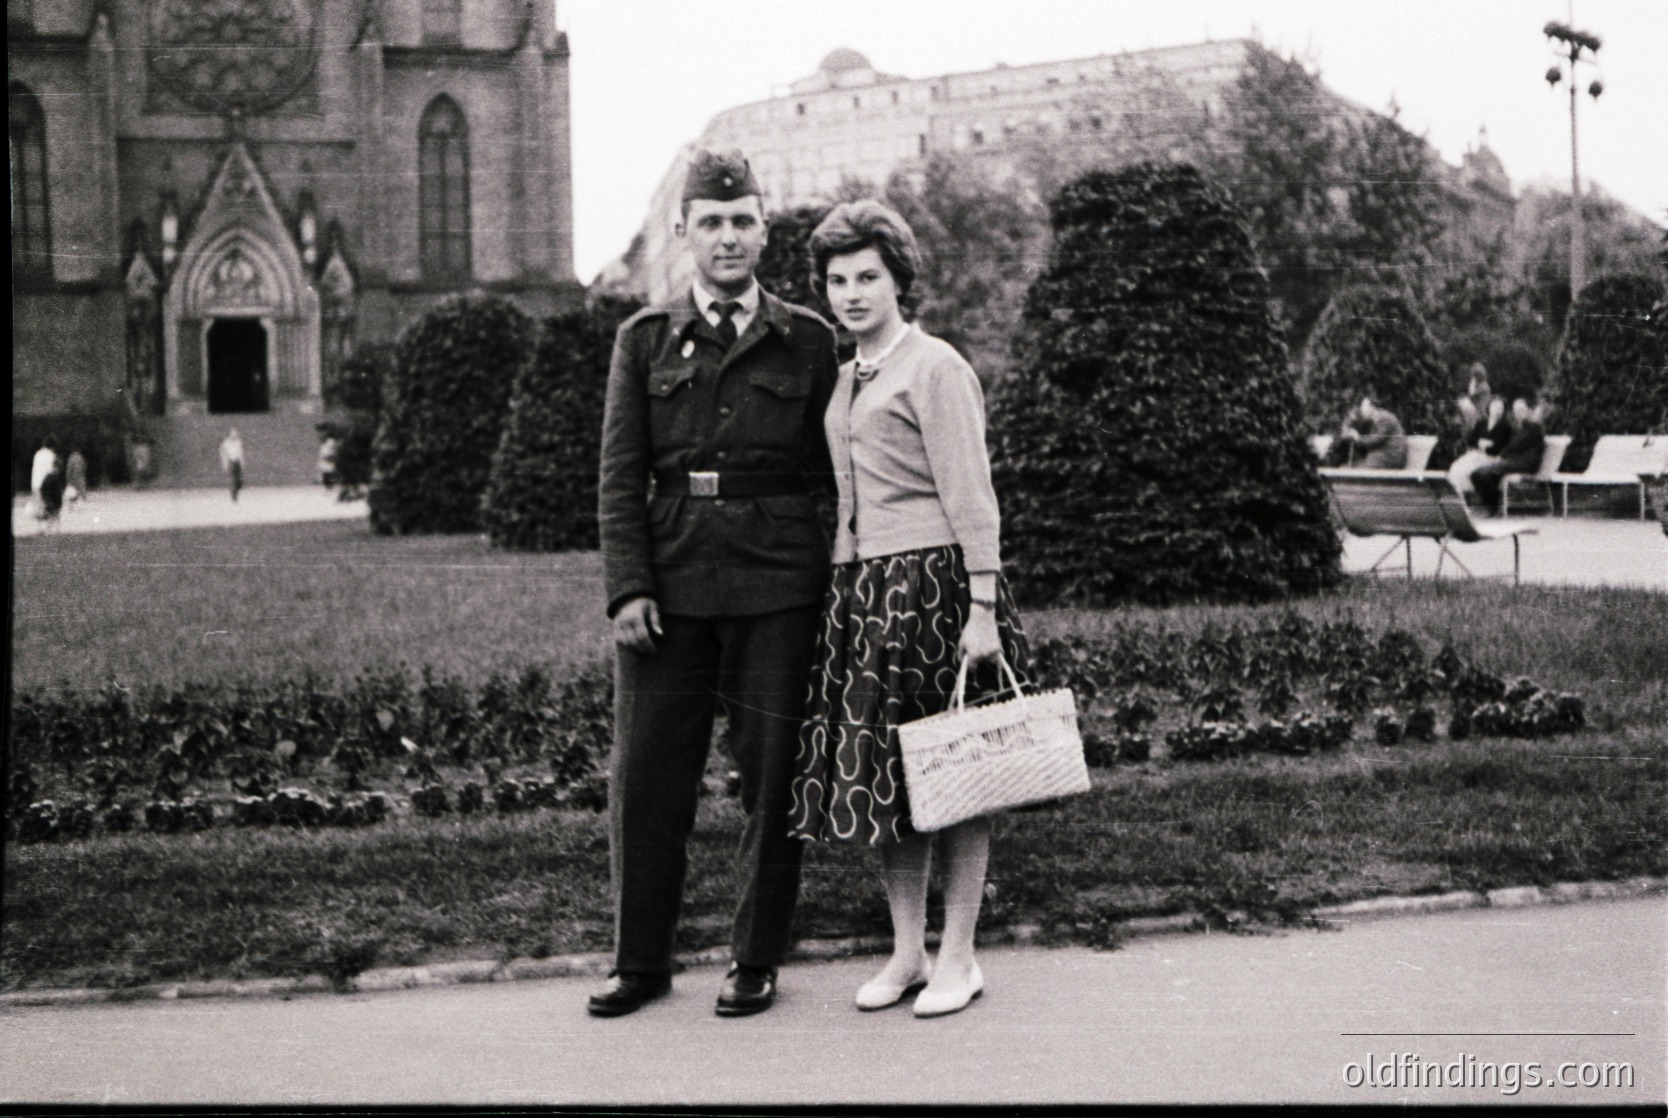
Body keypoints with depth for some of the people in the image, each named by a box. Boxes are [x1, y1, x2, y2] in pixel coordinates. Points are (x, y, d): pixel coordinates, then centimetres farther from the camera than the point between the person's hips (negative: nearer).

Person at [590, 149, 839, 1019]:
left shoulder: (809, 342, 7)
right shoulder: (644, 341, 9)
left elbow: (831, 471, 9)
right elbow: (620, 476, 5)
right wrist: (628, 590, -5)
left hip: (777, 587, -1)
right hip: (670, 581, 1)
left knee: (770, 774, 4)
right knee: (646, 773, 4)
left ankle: (756, 961, 18)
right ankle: (640, 960, 18)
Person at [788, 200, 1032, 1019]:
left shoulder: (935, 369, -5)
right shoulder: (843, 380, 17)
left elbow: (970, 497, -10)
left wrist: (982, 608, -16)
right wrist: (840, 588, 13)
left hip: (931, 580, -7)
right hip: (858, 587, 8)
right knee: (877, 773, 8)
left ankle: (958, 957, 9)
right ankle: (907, 952, 18)